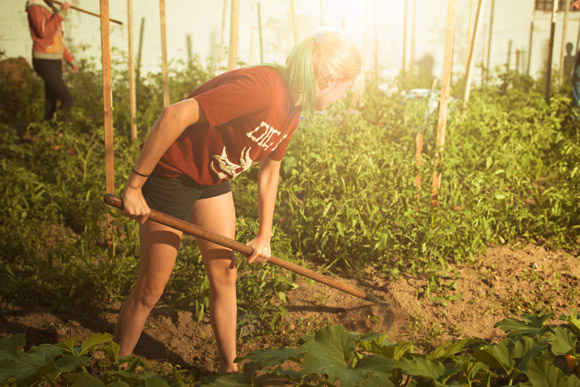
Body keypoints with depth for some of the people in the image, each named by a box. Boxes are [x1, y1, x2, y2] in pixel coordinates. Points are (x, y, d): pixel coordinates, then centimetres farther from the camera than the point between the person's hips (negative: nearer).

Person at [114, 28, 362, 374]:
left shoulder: (292, 111, -1)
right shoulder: (262, 86, -31)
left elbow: (269, 171, 11)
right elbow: (175, 115, -37)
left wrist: (264, 235, 9)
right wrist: (135, 186, -32)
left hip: (213, 181, 8)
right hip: (171, 174, -8)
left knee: (225, 277, 11)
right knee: (150, 291, 2)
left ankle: (229, 369, 27)